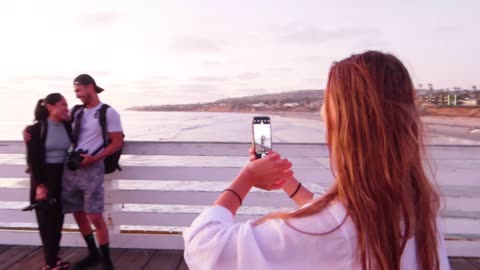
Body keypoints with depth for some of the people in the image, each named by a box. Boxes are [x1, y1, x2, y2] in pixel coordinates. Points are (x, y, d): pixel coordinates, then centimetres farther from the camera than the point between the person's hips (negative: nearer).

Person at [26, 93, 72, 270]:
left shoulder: (67, 126, 3)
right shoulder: (36, 129, -9)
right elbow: (32, 159, -10)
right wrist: (40, 185, -15)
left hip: (63, 177, 4)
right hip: (44, 177, -4)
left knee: (58, 218, 9)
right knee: (46, 219, 2)